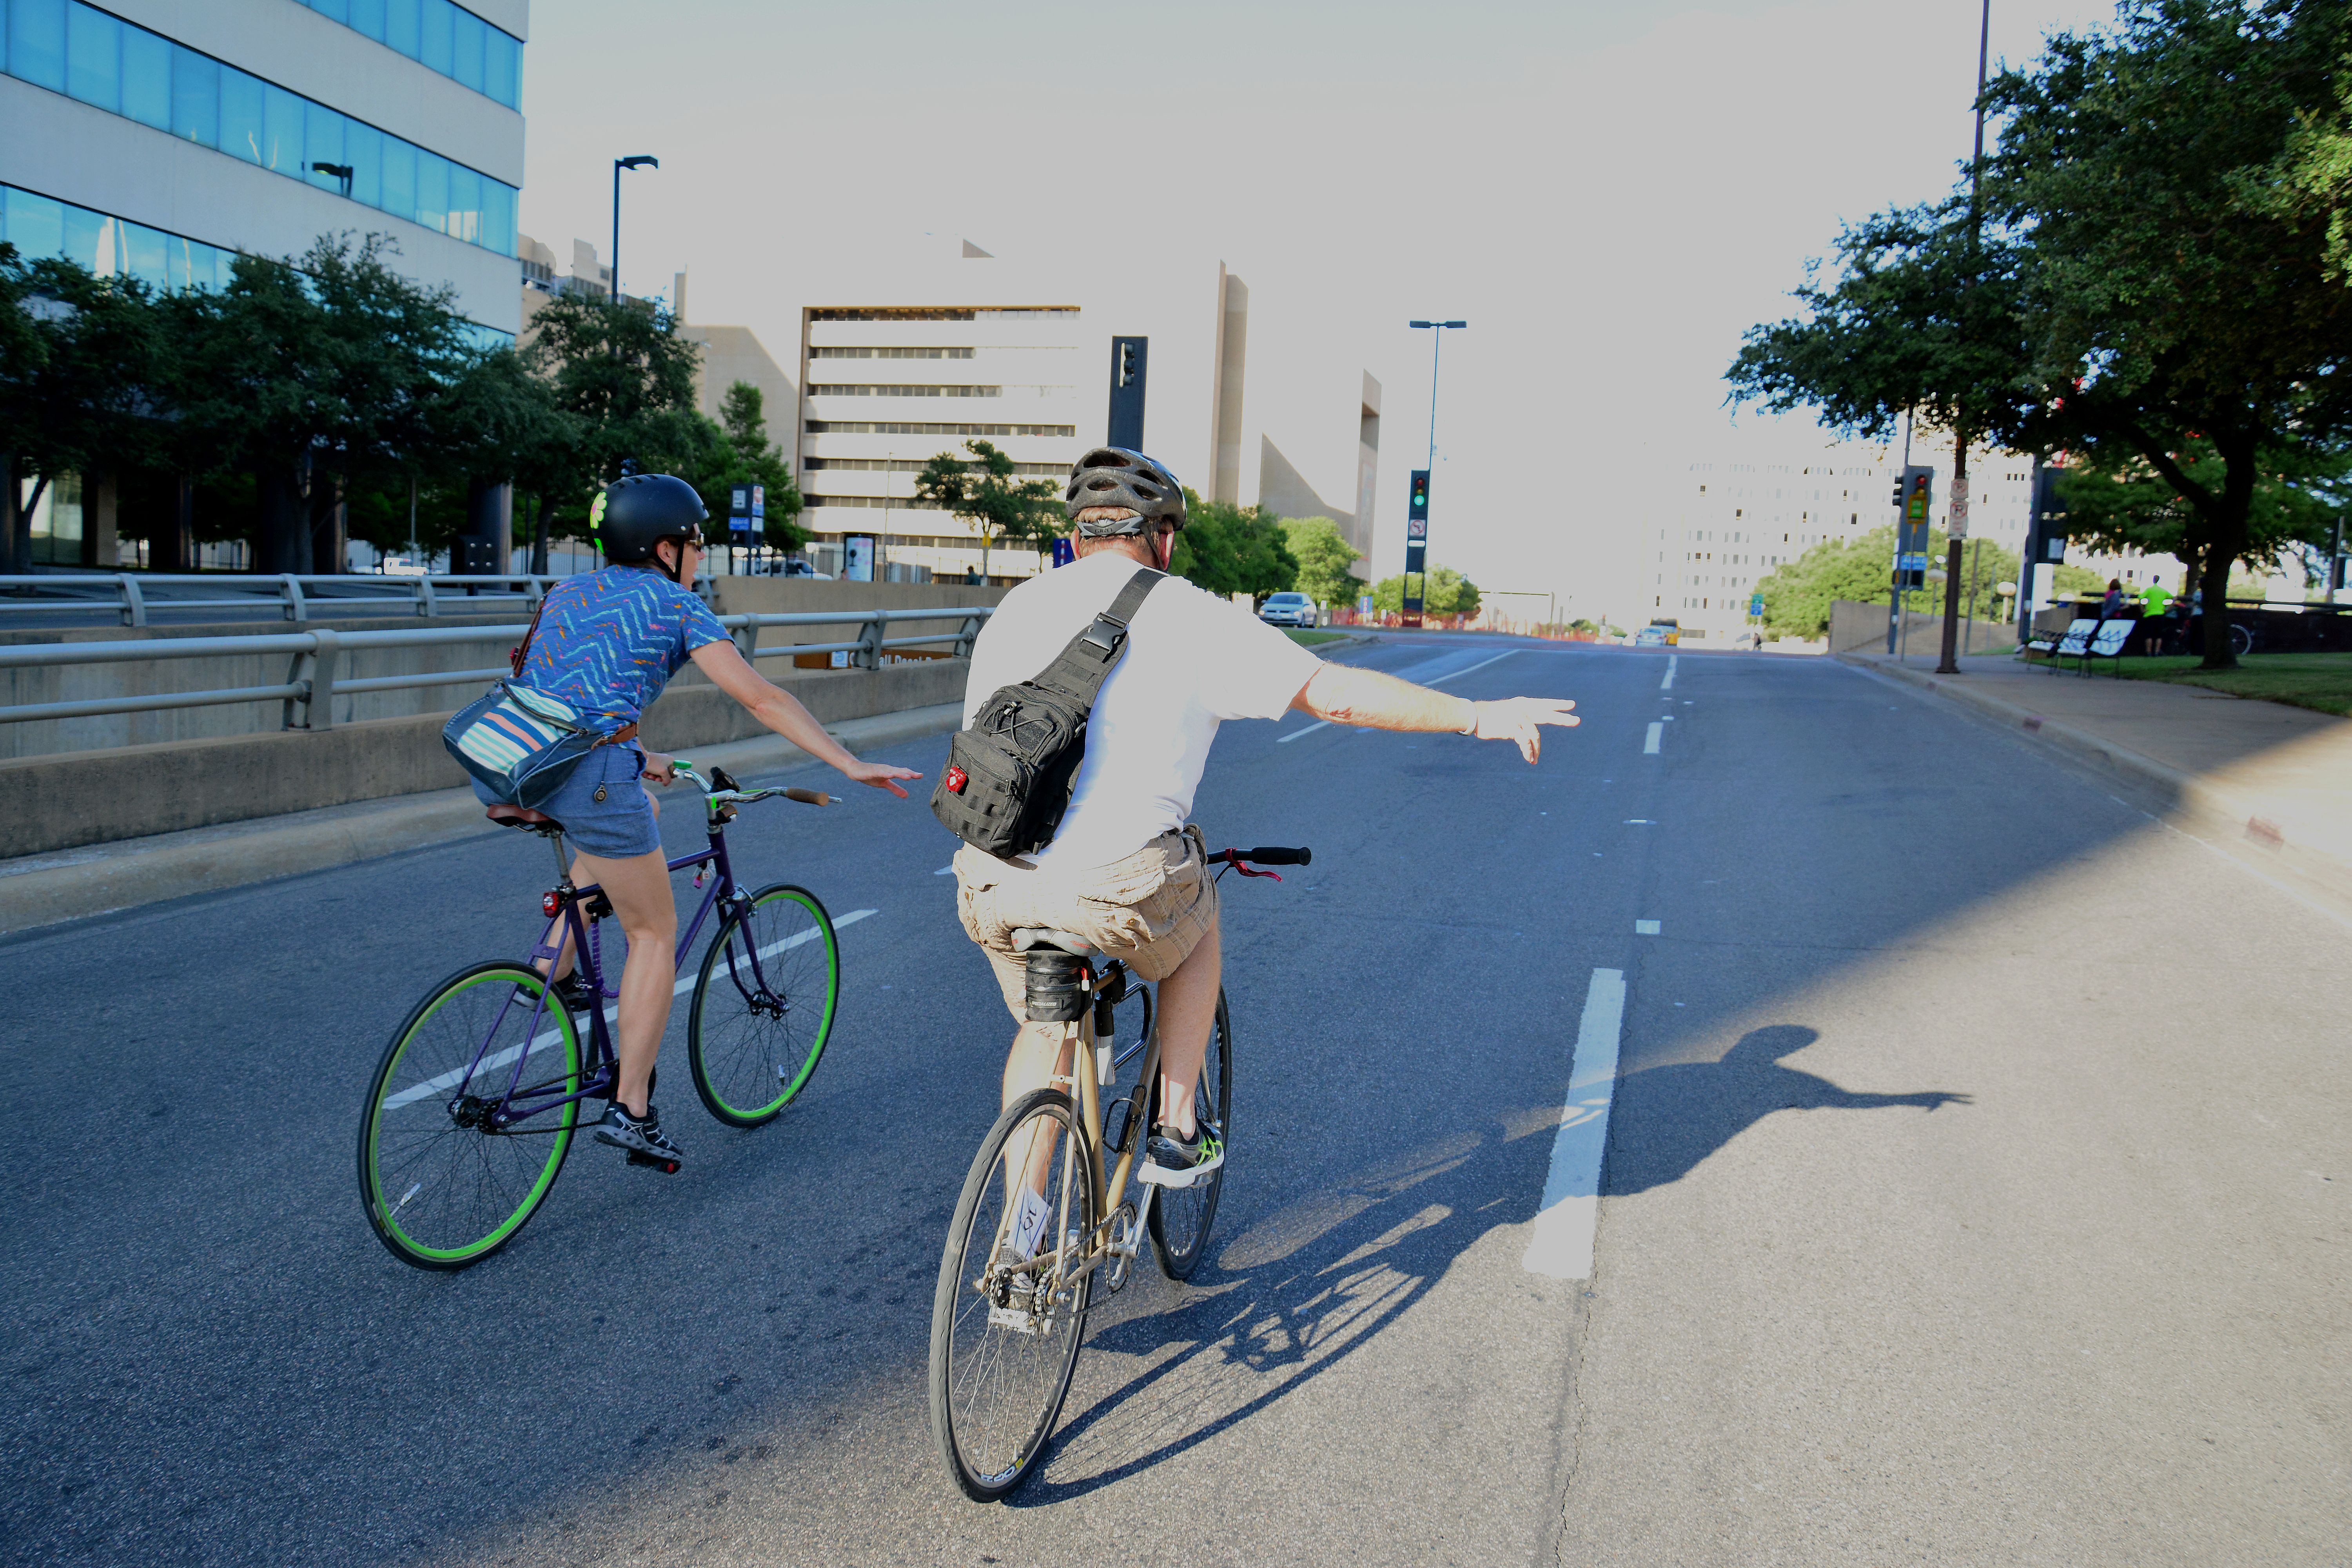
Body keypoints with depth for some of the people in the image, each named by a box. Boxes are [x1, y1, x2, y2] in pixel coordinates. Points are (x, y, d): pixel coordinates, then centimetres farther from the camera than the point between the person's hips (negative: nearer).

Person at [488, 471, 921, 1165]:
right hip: (587, 775, -7)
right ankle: (631, 1109, 10)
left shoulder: (568, 591, 24)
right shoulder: (674, 604, 6)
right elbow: (762, 699, 0)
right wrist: (851, 766, 0)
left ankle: (555, 974, 30)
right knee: (655, 934, 11)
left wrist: (635, 758, 45)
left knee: (629, 806, 36)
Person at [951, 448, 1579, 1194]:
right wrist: (1481, 716, 11)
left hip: (991, 886, 4)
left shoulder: (1013, 608, 18)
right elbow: (1339, 693, 2)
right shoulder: (1191, 616, 3)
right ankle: (1178, 1125, 30)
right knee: (1197, 918, 30)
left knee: (1043, 1028, 28)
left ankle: (1021, 1226, 28)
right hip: (1114, 888, -4)